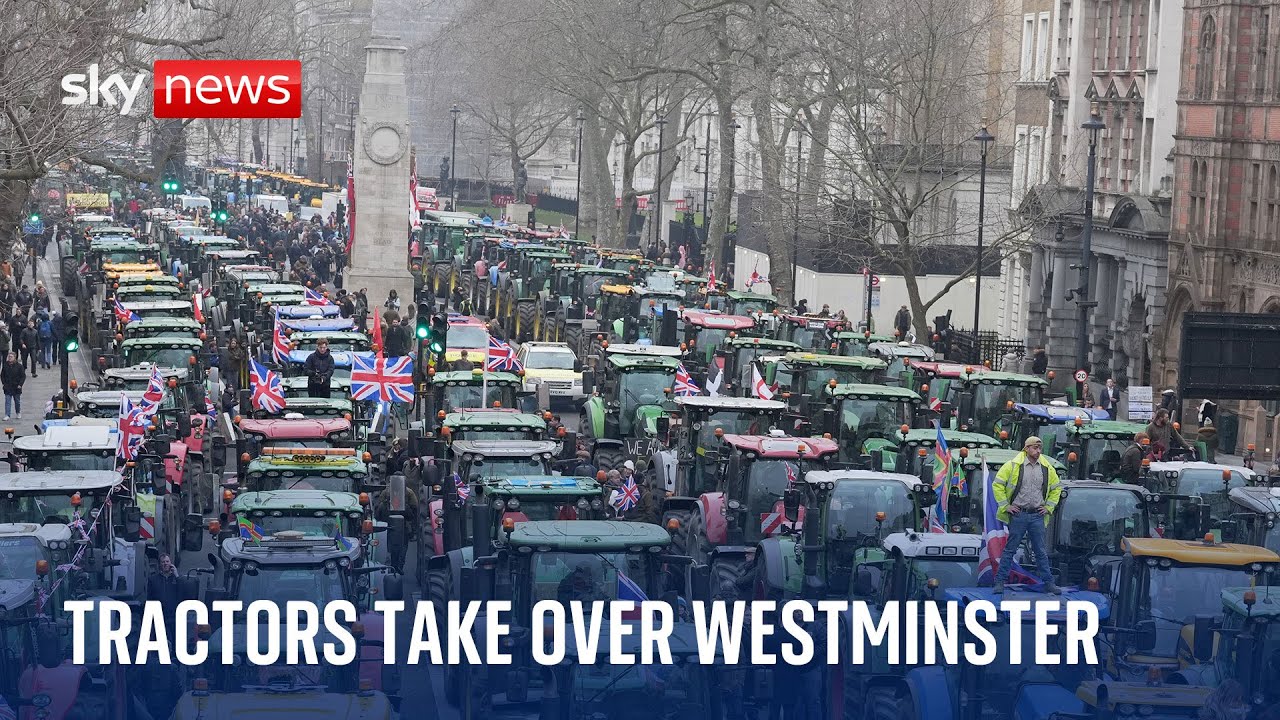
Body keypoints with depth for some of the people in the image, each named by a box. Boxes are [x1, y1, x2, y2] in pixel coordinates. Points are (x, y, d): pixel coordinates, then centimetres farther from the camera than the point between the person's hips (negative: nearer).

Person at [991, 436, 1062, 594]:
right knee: (1010, 550, 1)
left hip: (1037, 515, 3)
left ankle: (1049, 582, 12)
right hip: (1018, 514, -3)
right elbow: (997, 485, -1)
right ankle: (1000, 581, 6)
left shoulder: (1047, 468, 7)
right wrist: (1005, 506, -4)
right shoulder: (1013, 465, -5)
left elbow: (1056, 488, 21)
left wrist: (1049, 507, 12)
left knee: (1041, 551, 8)